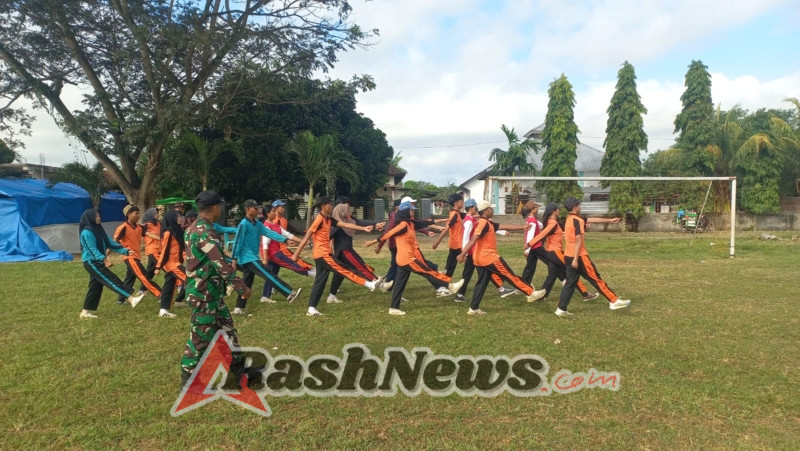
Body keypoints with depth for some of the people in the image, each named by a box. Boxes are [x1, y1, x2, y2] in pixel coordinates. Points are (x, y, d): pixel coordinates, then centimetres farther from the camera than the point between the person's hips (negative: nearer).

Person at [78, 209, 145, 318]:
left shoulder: (98, 229, 13)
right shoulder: (86, 232, -15)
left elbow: (109, 243, 15)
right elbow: (92, 249, -23)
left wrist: (125, 251, 11)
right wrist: (104, 259, -34)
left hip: (97, 262, 9)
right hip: (91, 262, -9)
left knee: (96, 287, 11)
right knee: (112, 280, -15)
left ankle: (85, 311, 18)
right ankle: (132, 299, -21)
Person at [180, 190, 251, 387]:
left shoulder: (195, 228, 11)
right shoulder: (205, 231, -21)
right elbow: (221, 263, -24)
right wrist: (242, 287, -17)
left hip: (210, 291, 10)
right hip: (204, 293, -10)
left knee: (226, 328, 16)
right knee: (201, 336, 0)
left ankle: (239, 368, 26)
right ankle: (188, 380, 13)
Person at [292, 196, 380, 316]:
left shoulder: (328, 220, 13)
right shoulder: (319, 220, -14)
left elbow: (345, 225, 10)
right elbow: (306, 237, -15)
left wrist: (363, 228, 5)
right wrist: (296, 253, -16)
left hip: (323, 254, 10)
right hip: (323, 255, -10)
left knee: (320, 282, 9)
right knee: (344, 270, -5)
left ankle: (311, 309, 12)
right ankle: (369, 284, -1)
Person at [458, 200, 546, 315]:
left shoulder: (488, 223, 18)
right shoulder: (484, 223, -14)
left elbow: (505, 227, 22)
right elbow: (473, 240, -23)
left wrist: (522, 227, 24)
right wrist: (463, 254, -29)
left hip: (480, 258, 10)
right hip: (488, 257, -10)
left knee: (482, 283, 11)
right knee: (510, 276, 0)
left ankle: (473, 308, 9)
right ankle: (531, 293, 9)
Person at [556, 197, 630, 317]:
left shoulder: (569, 219, 16)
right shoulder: (578, 220, -13)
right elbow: (578, 241, -18)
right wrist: (576, 259, -21)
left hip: (568, 256, 9)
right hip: (579, 256, -9)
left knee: (570, 282, 8)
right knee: (596, 279, 1)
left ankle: (561, 309, 3)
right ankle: (614, 301, 11)